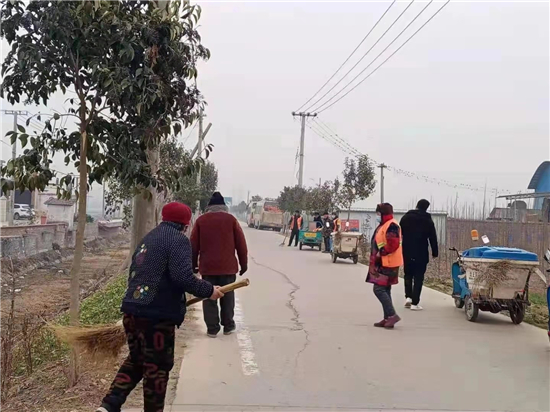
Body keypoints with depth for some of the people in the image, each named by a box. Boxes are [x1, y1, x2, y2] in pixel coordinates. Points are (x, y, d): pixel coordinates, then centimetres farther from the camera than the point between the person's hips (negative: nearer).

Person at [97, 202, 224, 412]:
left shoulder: (148, 238, 18)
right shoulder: (178, 239, -9)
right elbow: (183, 276, -21)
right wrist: (208, 290, -9)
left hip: (133, 310, 8)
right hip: (157, 315, -8)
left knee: (135, 360, 22)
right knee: (157, 367, 7)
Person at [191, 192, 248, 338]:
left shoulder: (201, 220, 3)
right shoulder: (231, 219, 1)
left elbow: (194, 245, 4)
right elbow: (241, 244, 1)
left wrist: (193, 265, 13)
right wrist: (243, 264, 9)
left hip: (207, 266, 0)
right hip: (228, 266, 0)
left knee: (209, 298, 6)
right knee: (227, 297, 12)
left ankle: (212, 328, 6)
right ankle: (228, 326, 18)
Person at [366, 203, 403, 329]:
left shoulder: (391, 225, -15)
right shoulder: (384, 225, 17)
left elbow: (393, 244, -25)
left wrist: (381, 253, -18)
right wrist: (376, 255, 14)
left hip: (387, 264, -11)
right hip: (382, 263, 11)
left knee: (379, 289, -13)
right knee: (385, 290, 12)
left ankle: (392, 315, -9)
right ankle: (387, 318, 16)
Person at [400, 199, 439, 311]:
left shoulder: (405, 217, 3)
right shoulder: (428, 220, -2)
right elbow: (433, 238, -1)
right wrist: (435, 252, 9)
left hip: (407, 252, 2)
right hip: (421, 254, -2)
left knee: (408, 275, 18)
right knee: (418, 278, 2)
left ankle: (408, 297, 4)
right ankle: (415, 303, -2)